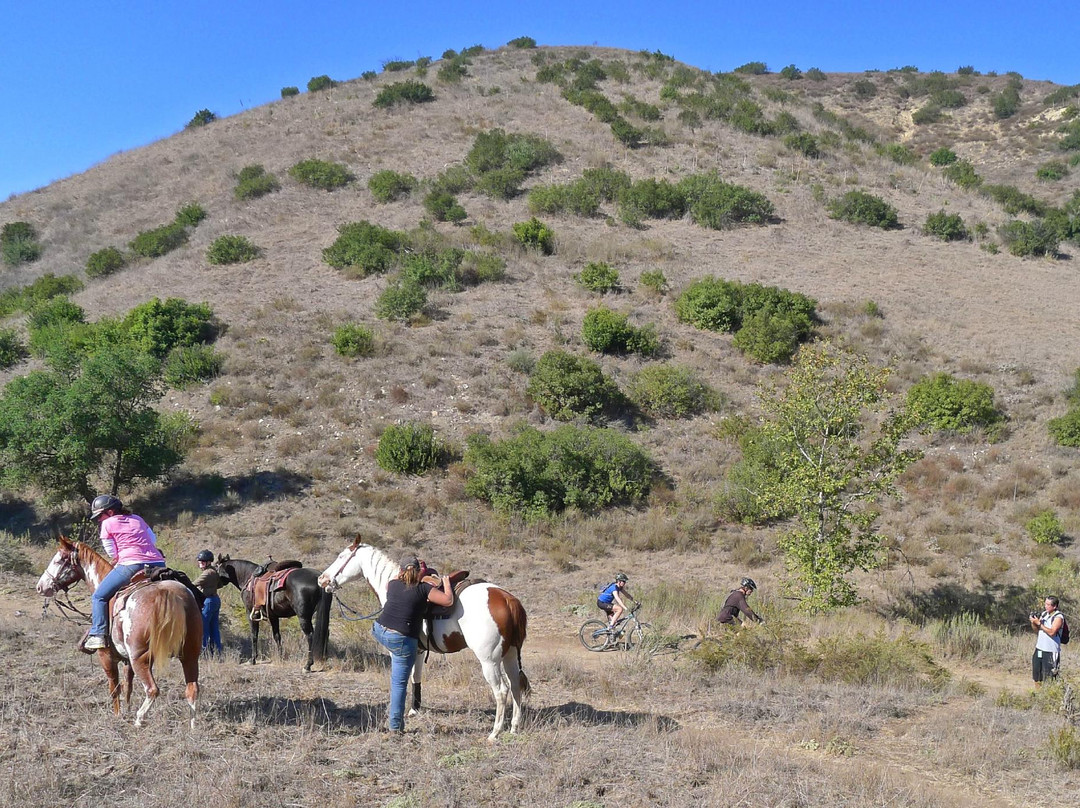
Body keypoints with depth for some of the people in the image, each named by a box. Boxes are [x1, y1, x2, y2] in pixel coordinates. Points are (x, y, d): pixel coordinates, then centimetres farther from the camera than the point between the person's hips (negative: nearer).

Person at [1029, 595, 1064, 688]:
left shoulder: (1058, 617, -12)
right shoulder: (1044, 613, 10)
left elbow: (1051, 632, -23)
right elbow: (1036, 629, 15)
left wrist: (1039, 623, -21)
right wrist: (1033, 622, -5)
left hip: (1051, 651, -7)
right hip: (1039, 649, 7)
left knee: (1048, 677, -5)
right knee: (1037, 676, 14)